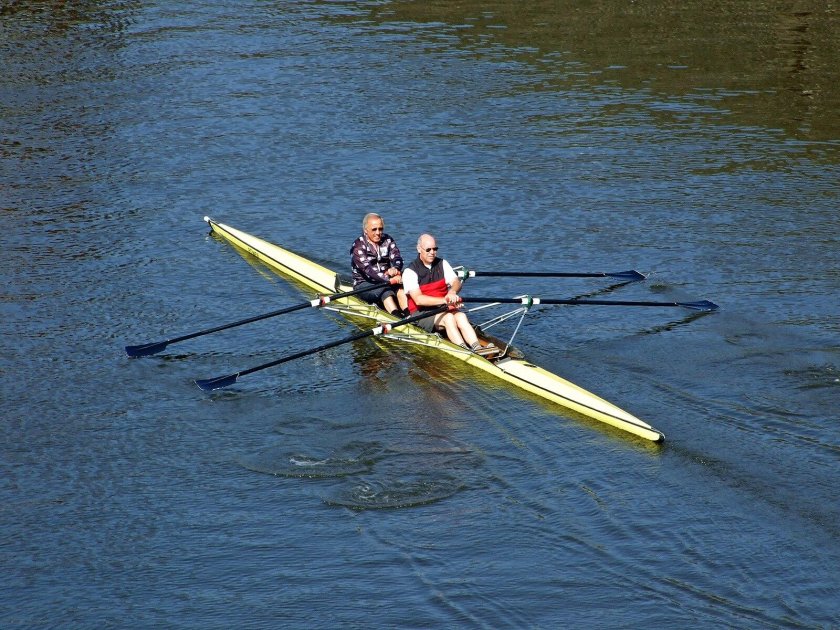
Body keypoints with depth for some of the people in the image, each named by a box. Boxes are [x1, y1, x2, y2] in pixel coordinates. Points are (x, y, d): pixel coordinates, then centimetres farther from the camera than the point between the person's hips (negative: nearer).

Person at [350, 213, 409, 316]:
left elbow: (397, 258, -7)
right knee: (385, 290, -33)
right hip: (364, 284, -4)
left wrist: (395, 269, -33)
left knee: (400, 287, -28)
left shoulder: (387, 241, 7)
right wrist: (389, 280, -36)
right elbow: (367, 269, -24)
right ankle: (398, 319, -52)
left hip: (385, 280, 4)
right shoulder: (358, 246, -11)